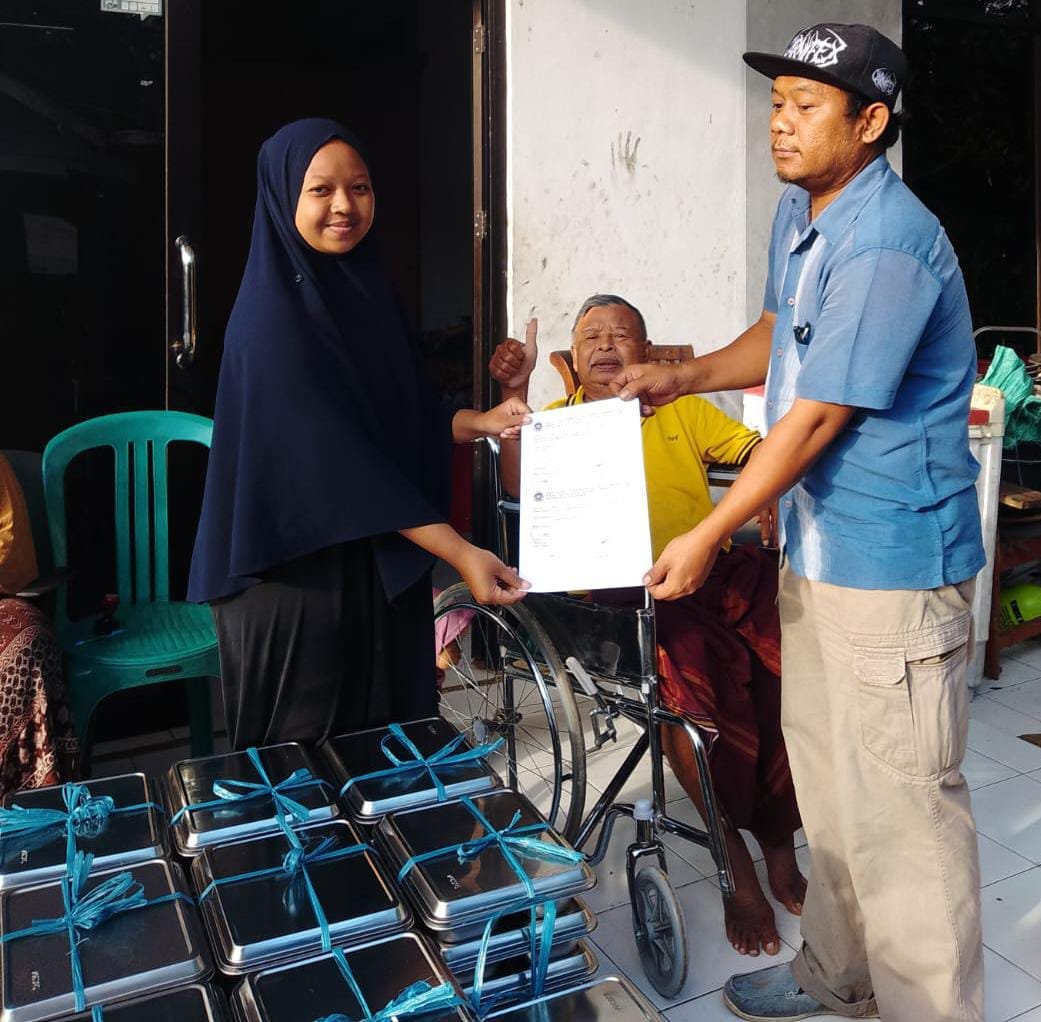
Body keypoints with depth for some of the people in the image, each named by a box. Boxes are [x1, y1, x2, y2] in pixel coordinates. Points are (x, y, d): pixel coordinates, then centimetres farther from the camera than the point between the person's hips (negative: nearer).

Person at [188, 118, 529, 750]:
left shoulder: (368, 287, 6)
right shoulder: (273, 314, -18)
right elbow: (332, 454, -25)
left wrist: (479, 422, -4)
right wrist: (457, 551, -29)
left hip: (383, 564, 8)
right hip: (298, 568, -7)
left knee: (391, 733, 17)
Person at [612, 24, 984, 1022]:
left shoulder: (887, 245, -21)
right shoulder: (799, 211, 9)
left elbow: (816, 418, -22)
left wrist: (706, 539, -16)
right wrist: (680, 377, 9)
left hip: (891, 563, -10)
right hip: (815, 548, 10)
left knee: (901, 801, 3)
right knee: (824, 778, 20)